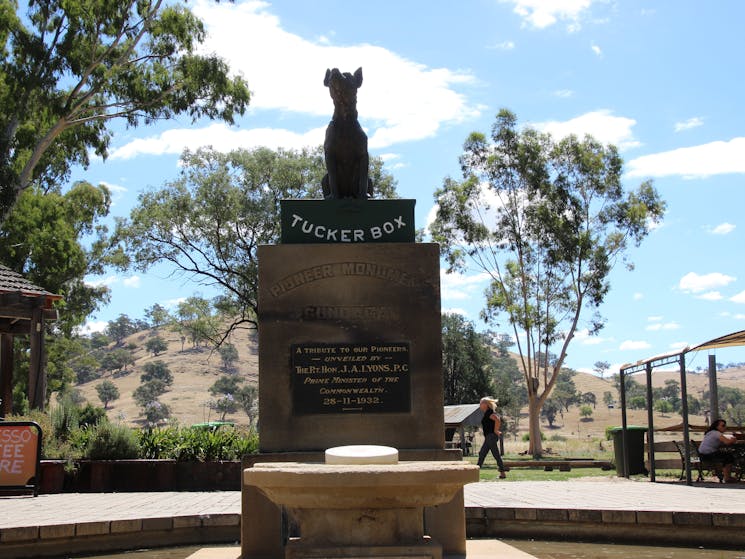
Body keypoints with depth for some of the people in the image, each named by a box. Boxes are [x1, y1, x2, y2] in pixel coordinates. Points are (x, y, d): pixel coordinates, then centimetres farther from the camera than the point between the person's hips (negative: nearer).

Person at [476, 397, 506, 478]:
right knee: (481, 454, 10)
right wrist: (496, 430, 19)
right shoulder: (487, 413, 17)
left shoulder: (489, 412, -14)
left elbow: (497, 420, -29)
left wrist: (495, 431, -20)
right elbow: (498, 421, 29)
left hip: (491, 437, -11)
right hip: (488, 437, 11)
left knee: (496, 455, -6)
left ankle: (502, 474, -2)